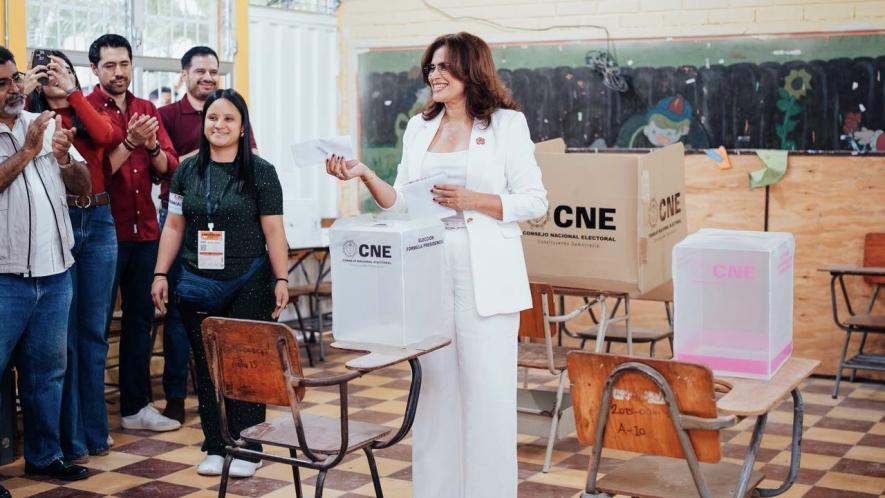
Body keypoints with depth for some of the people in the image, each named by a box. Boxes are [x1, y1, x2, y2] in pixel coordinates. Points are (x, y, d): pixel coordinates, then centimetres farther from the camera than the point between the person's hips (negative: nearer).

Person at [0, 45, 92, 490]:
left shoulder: (47, 125, 10)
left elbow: (83, 186, 9)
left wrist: (64, 158, -9)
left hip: (54, 273, 5)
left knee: (47, 370, 14)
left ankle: (44, 455, 27)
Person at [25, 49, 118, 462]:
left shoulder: (87, 113, 11)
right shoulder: (32, 117, 4)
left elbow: (105, 134, -11)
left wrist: (73, 92, -17)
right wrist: (23, 96, -20)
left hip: (97, 224, 3)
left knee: (93, 331, 9)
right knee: (62, 333, 0)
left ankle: (94, 429, 19)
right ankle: (69, 438, 8)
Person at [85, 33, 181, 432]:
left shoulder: (147, 110, 11)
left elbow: (169, 167, 6)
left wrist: (151, 145, -13)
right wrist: (130, 142, -22)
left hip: (145, 230, 5)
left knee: (140, 317, 11)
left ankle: (136, 406, 21)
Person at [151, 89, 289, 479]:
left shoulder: (260, 172, -2)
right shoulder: (187, 171, 8)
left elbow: (273, 230, -3)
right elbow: (174, 226, 12)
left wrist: (281, 279, -7)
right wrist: (160, 274, 7)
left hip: (248, 285, -3)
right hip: (198, 285, 3)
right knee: (206, 366, 7)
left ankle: (246, 448, 12)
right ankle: (215, 446, 18)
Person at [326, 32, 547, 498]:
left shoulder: (507, 124, 1)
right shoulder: (419, 128, 15)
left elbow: (534, 201, -2)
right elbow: (403, 204, 12)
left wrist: (472, 200, -14)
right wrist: (364, 175, -3)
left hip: (485, 276, -4)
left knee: (487, 391, -1)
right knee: (434, 387, 9)